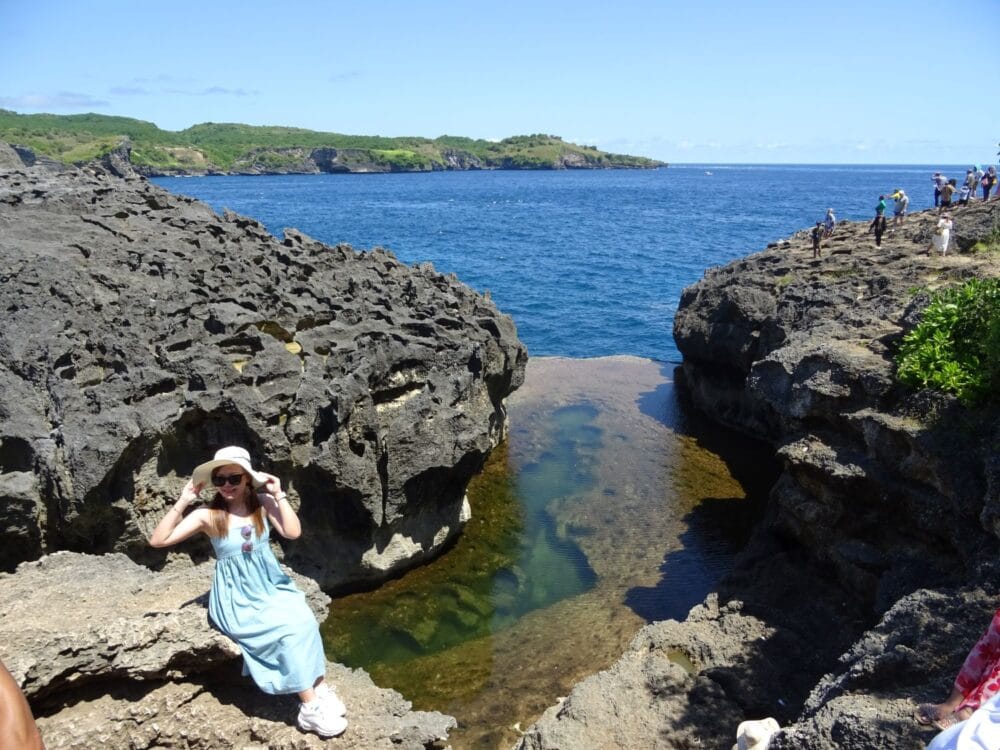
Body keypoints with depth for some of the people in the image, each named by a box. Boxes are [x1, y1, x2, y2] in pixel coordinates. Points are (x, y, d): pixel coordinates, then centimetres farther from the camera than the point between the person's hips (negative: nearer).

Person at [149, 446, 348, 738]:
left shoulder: (263, 503, -2)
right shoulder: (207, 515, -7)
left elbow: (293, 532, -13)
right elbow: (157, 540, -11)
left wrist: (278, 495, -16)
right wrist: (182, 502, -18)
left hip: (270, 587, 3)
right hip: (237, 599, -3)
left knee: (303, 619, -28)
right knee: (288, 629, -25)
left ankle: (319, 687, -12)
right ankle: (311, 707, -15)